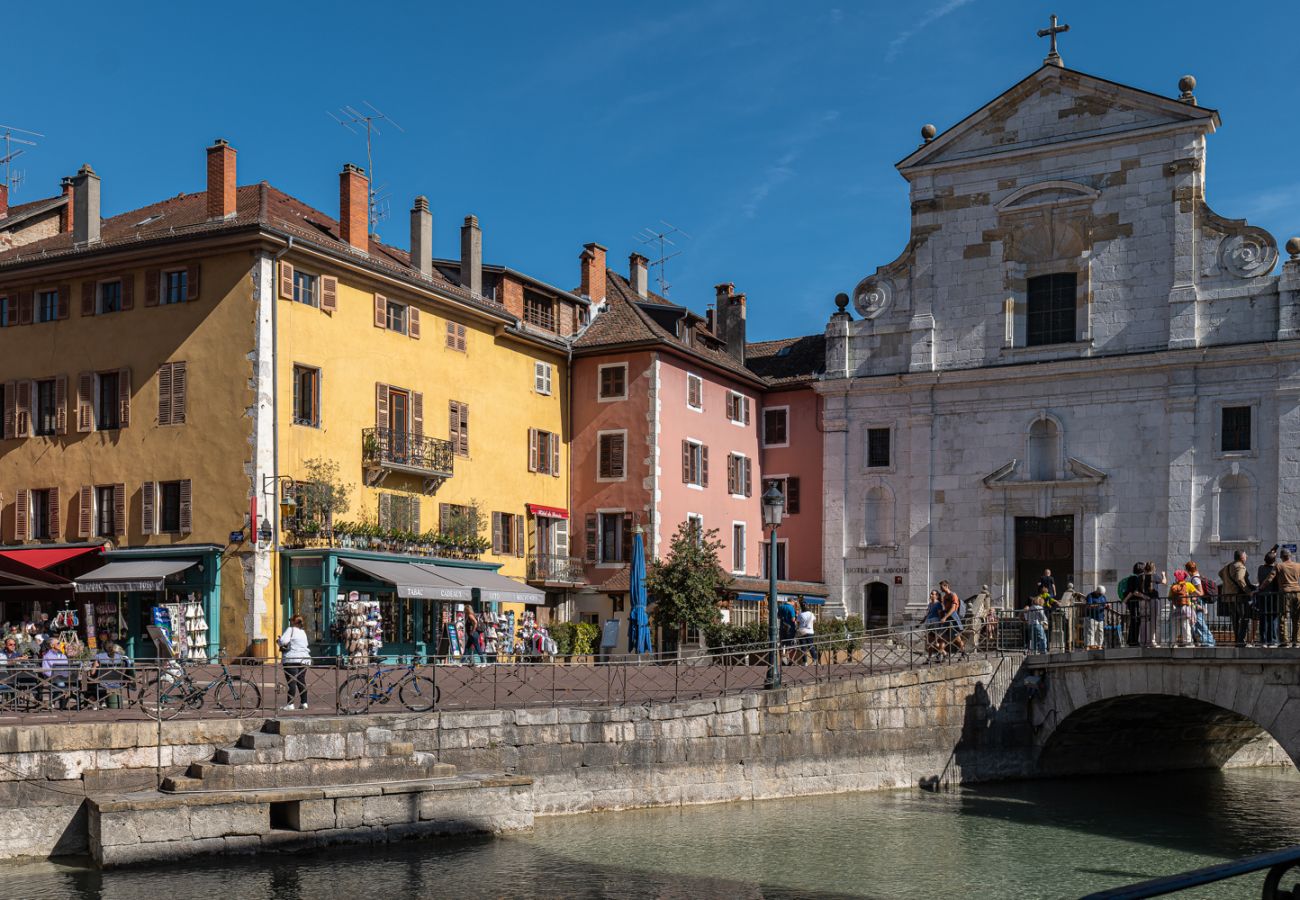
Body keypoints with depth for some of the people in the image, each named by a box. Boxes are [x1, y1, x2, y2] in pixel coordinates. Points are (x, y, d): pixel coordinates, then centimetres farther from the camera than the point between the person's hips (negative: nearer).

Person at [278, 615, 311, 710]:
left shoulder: (290, 630, -7)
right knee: (302, 681, 13)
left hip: (292, 659, -7)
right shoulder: (303, 632, 17)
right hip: (304, 659, 7)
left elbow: (284, 641, -20)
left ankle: (290, 704, -9)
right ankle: (304, 702, 13)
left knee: (292, 682, -7)